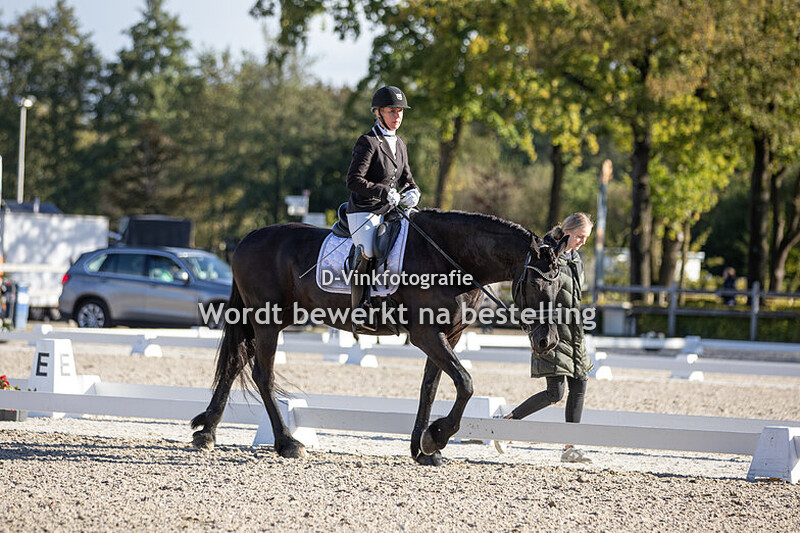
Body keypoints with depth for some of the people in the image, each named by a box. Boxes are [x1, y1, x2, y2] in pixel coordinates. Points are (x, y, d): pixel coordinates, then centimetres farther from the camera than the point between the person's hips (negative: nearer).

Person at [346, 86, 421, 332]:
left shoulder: (400, 144, 16)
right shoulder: (368, 142, -8)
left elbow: (406, 178, 22)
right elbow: (354, 180, -15)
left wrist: (412, 192, -1)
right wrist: (384, 192, -23)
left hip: (388, 212, 8)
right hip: (363, 211, -8)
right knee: (366, 251, -28)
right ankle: (360, 311, -24)